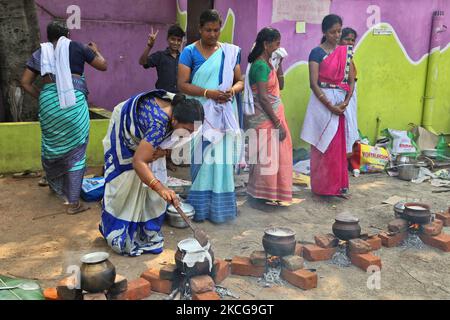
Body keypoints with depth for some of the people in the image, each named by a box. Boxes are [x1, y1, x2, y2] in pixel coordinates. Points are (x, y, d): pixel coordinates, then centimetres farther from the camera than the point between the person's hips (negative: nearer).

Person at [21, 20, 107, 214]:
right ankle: (73, 202, 0)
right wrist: (95, 51, 32)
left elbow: (25, 83, 10)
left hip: (48, 101, 4)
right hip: (74, 101, -3)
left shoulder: (40, 52, 15)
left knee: (52, 145, 22)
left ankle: (54, 184, 43)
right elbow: (103, 66, 14)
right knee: (76, 150, 0)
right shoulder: (76, 47, 9)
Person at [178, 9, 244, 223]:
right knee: (202, 159, 1)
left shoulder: (230, 52, 9)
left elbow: (240, 81, 11)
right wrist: (208, 92, -20)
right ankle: (201, 206, 12)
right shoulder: (190, 52, -2)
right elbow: (182, 84, -9)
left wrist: (232, 90, -12)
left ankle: (220, 206, 14)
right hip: (201, 114, -3)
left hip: (224, 115, 3)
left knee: (222, 159, 4)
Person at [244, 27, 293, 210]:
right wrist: (278, 123, -19)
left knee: (275, 156, 15)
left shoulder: (267, 63, 13)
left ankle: (269, 194, 26)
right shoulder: (261, 65, -16)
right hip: (265, 118, -10)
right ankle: (256, 197, 11)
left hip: (273, 116, 10)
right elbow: (263, 97, -21)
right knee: (265, 157, -2)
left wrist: (279, 64, 9)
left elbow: (280, 86, 20)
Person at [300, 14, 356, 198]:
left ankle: (337, 185, 19)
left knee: (338, 146, 9)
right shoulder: (316, 53, -5)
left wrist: (345, 102, -8)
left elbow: (351, 81, 8)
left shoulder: (346, 52, 9)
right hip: (322, 102, -4)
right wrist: (330, 106, -16)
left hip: (341, 103, 4)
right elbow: (313, 83, -12)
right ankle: (322, 186, 12)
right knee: (323, 145, 1)